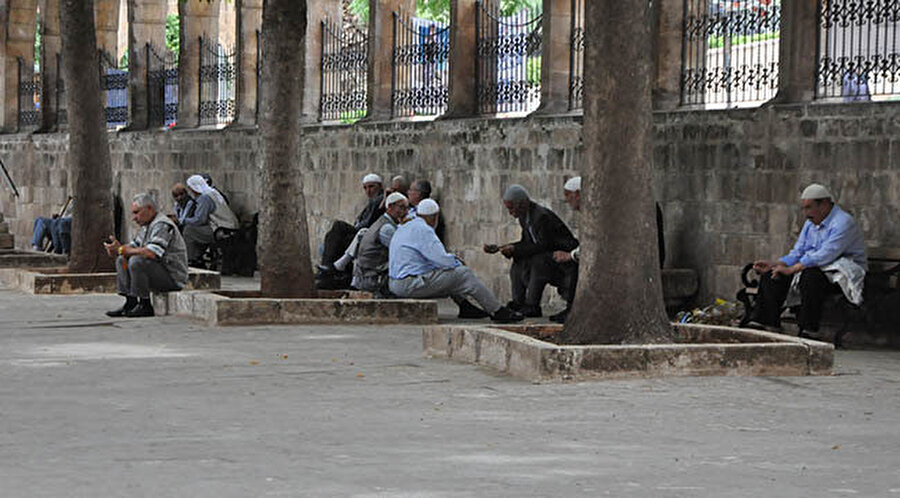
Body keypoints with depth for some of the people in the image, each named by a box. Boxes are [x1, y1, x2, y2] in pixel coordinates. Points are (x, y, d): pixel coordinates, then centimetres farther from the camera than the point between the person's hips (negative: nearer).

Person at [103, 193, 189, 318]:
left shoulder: (162, 225, -17)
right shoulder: (146, 226, 16)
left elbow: (152, 253, -31)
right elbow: (133, 246, 15)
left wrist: (122, 250, -24)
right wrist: (118, 248, -9)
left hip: (173, 278, -10)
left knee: (136, 261, -29)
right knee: (122, 260, 8)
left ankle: (145, 306, -18)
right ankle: (130, 303, 1)